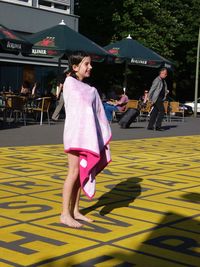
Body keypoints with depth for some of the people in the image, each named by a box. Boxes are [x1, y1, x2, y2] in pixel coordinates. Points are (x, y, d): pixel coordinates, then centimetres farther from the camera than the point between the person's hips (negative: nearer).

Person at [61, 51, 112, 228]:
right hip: (75, 133, -6)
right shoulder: (69, 83, -3)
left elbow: (98, 113, 13)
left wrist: (104, 134, 10)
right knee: (74, 173, -8)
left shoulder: (91, 90, 13)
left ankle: (75, 211, 16)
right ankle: (65, 214, -4)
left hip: (88, 134, 6)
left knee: (82, 173, 8)